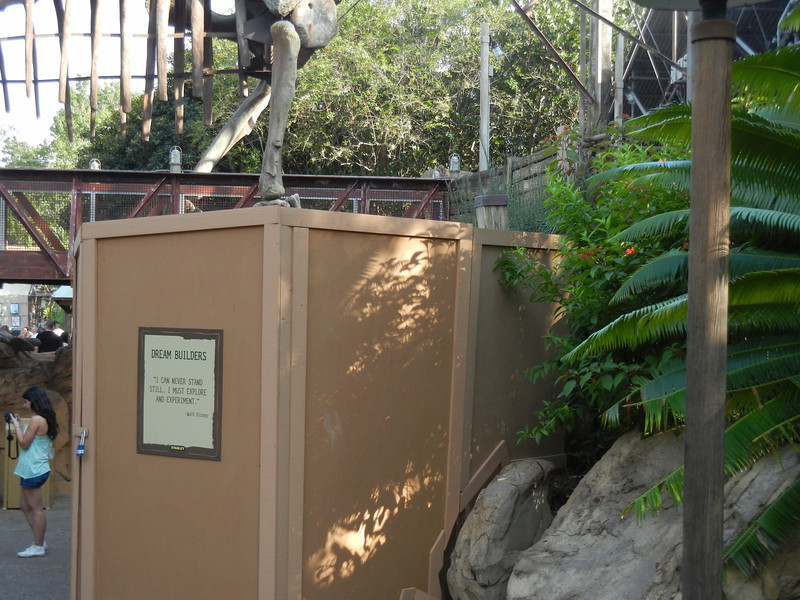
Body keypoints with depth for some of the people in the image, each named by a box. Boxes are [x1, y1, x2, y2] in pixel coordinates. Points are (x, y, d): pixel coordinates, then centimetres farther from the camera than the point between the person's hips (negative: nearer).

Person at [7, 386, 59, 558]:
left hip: (33, 471, -10)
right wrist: (20, 425, 13)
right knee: (25, 506, 16)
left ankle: (38, 547, 4)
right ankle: (39, 542, 21)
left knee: (36, 508, -3)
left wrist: (16, 425, -5)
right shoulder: (44, 420, 12)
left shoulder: (36, 420, -16)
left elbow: (24, 444, -14)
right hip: (32, 470, 10)